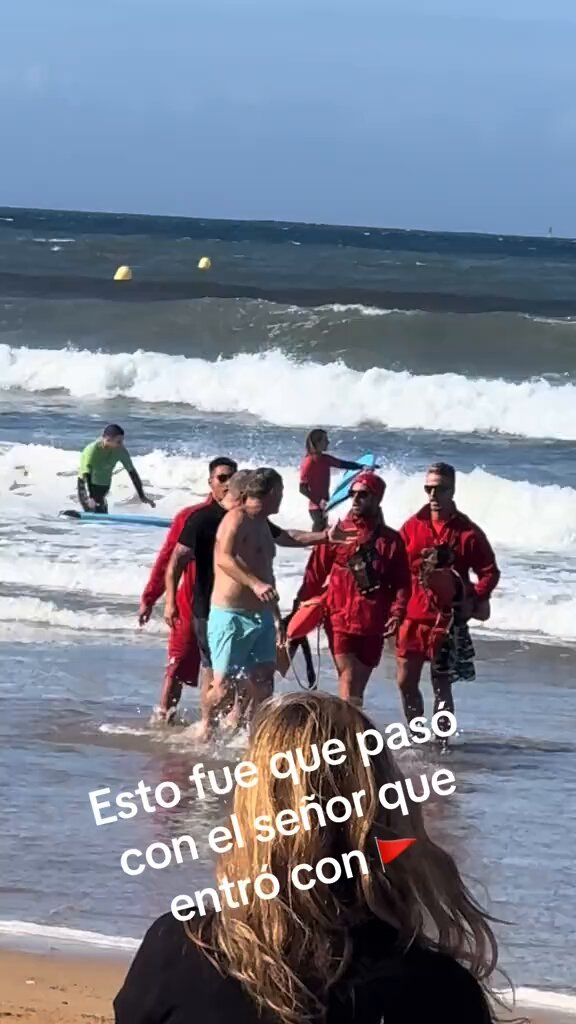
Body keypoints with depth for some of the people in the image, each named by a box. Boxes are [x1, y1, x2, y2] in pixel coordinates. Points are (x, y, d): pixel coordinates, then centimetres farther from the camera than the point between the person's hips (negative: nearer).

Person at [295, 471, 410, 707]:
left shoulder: (391, 540, 5)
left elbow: (402, 583, 3)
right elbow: (315, 574, 5)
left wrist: (396, 613, -11)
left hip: (372, 626, 2)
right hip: (340, 622, -2)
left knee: (358, 686, 10)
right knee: (348, 683, -10)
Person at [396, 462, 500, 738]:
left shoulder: (468, 532, -4)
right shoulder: (413, 526, 6)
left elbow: (490, 572, -3)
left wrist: (475, 601, -19)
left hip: (448, 619, -4)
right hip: (413, 615, 4)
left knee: (441, 686, -1)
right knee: (406, 682, 7)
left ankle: (441, 741, 5)